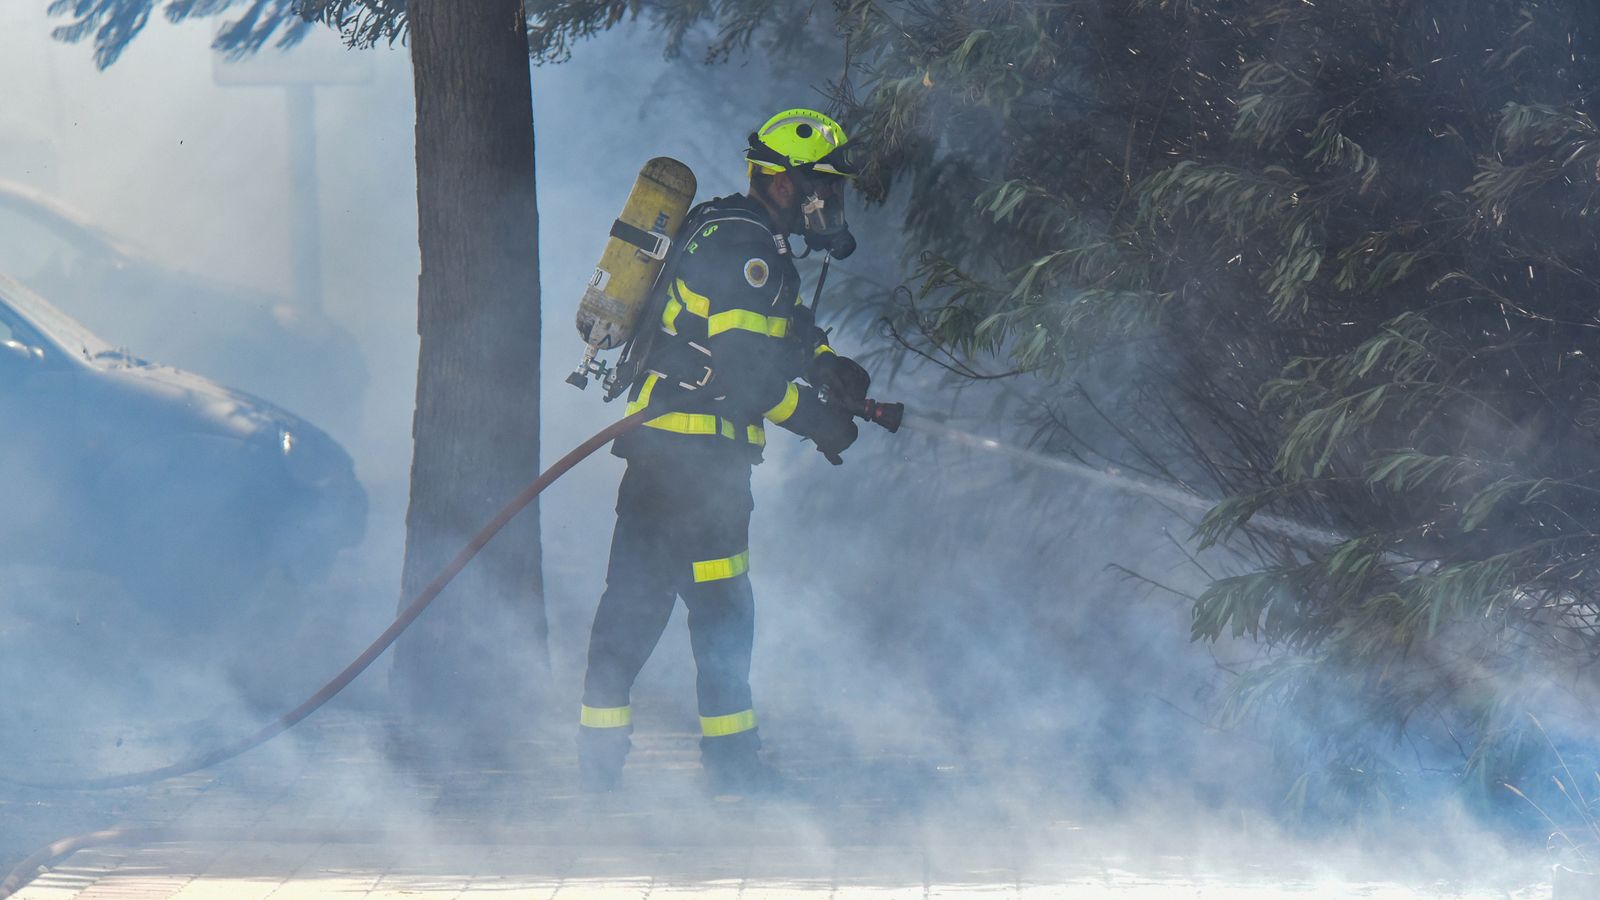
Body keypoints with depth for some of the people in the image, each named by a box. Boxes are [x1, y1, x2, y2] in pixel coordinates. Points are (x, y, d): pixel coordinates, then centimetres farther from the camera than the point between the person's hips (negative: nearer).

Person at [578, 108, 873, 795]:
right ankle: (732, 763, 3)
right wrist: (818, 420, -10)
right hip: (700, 446, -10)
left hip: (657, 436, 10)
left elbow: (779, 325, 26)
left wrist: (826, 364, 7)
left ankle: (600, 752, 13)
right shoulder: (743, 244, -14)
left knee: (637, 593, 10)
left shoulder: (733, 233, 18)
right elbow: (743, 360, -19)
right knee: (722, 607, -3)